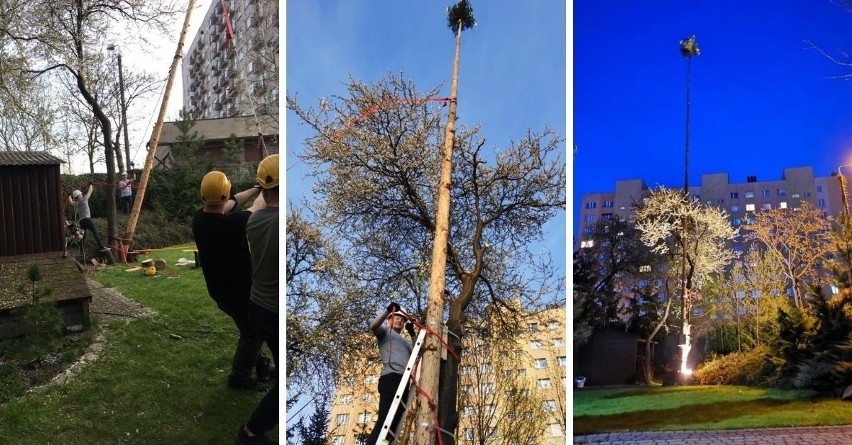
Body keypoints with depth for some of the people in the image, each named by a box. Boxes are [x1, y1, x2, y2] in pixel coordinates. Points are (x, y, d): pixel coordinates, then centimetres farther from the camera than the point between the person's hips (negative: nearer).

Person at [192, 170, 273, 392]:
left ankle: (258, 363, 42)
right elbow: (258, 208, -10)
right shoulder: (233, 223, -30)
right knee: (253, 333, 14)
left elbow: (231, 204, 7)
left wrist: (256, 189, 15)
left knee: (250, 328, 26)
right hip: (237, 292, -8)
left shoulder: (199, 219, -9)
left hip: (219, 289, 8)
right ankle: (239, 376, 27)